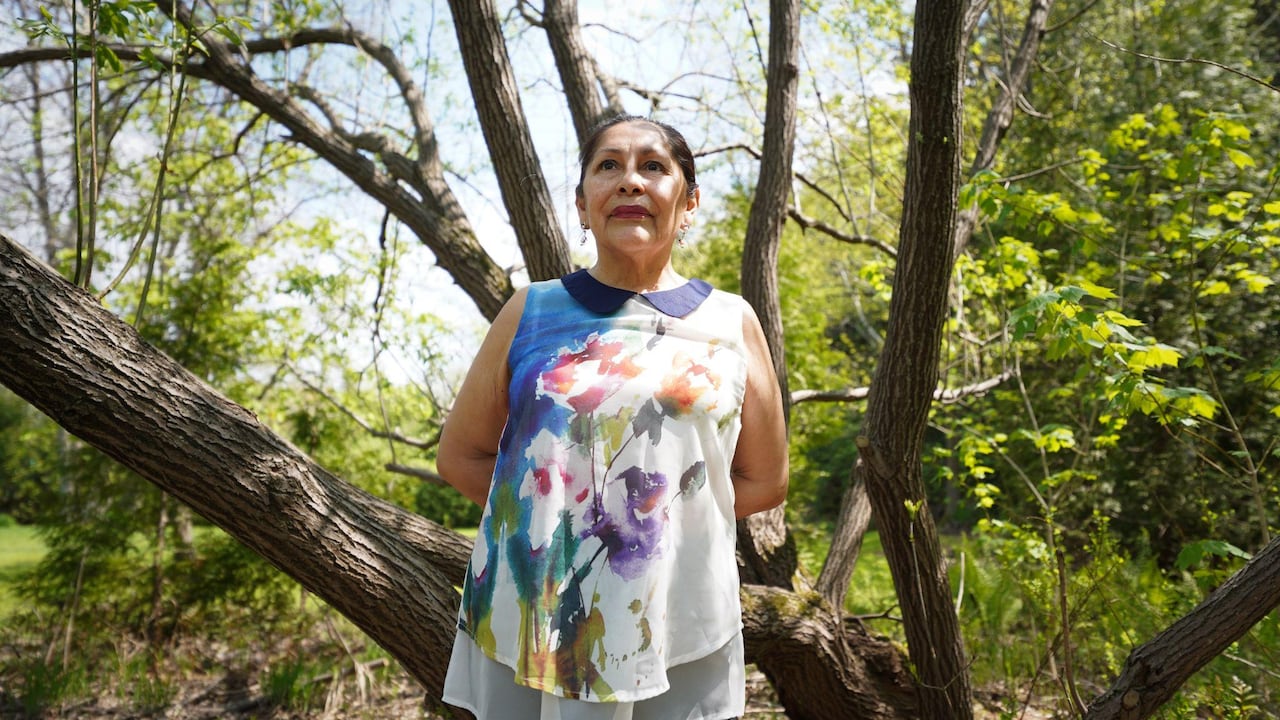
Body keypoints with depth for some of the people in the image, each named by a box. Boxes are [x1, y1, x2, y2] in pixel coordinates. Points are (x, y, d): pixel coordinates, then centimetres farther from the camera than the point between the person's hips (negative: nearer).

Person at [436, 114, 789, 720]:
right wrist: (554, 509, -4)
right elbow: (461, 456, 7)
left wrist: (661, 512, -1)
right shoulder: (532, 312, 3)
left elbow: (764, 481, 8)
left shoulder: (731, 322, 4)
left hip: (682, 640, 1)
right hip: (526, 635, 0)